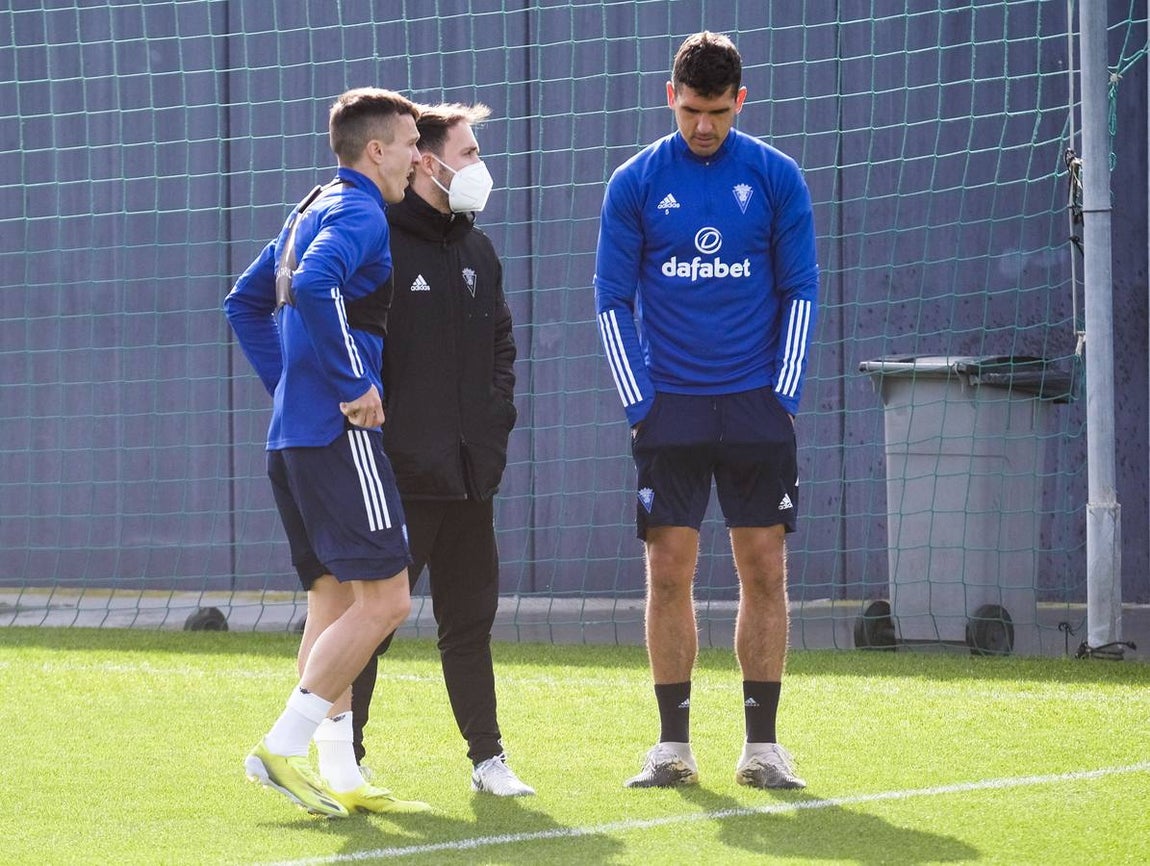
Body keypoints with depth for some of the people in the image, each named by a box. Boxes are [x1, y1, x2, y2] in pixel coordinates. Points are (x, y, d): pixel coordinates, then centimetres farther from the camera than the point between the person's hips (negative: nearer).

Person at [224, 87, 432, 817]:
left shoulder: (313, 210, 20)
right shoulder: (359, 213, -10)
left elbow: (246, 302, 27)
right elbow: (314, 283, -29)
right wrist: (353, 385, -21)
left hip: (293, 433, 10)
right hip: (339, 433, -10)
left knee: (334, 600, 9)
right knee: (384, 598, -9)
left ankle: (339, 776, 6)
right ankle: (284, 748, -11)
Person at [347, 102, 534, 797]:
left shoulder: (477, 251, 15)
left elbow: (501, 342, 24)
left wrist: (495, 421, 10)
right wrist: (374, 438, -14)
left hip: (469, 477, 7)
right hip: (397, 477, -7)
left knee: (471, 620, 11)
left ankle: (488, 756, 16)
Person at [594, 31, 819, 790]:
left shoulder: (776, 178, 2)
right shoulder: (635, 184, 2)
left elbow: (800, 292, 6)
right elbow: (613, 300, 4)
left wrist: (784, 394, -2)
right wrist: (639, 403, -3)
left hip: (755, 409, 0)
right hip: (670, 408, 0)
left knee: (765, 571, -1)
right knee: (669, 574, -2)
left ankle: (763, 746, 5)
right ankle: (674, 746, 4)